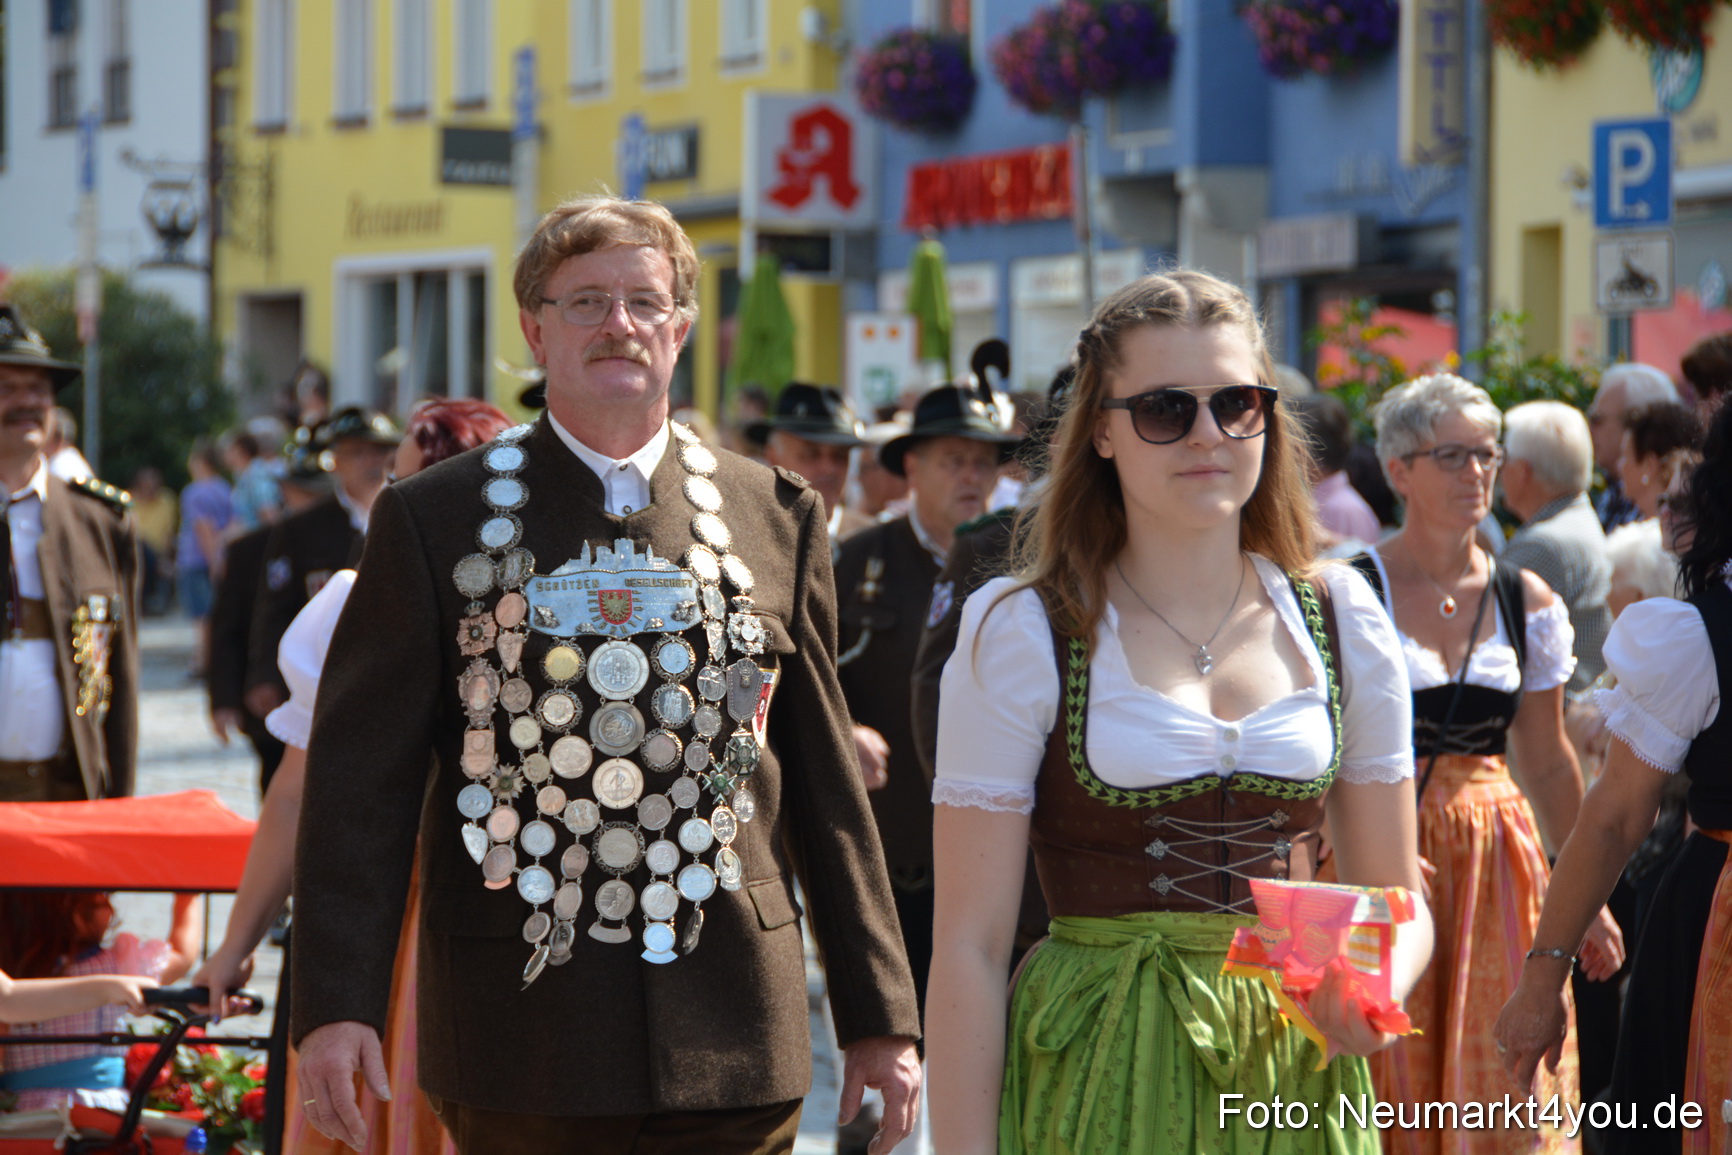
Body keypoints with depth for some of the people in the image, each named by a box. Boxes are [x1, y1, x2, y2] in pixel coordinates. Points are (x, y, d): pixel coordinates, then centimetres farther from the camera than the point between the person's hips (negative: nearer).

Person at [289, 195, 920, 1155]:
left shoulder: (775, 519, 9)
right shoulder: (433, 519, 3)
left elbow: (825, 785, 11)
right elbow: (363, 778, -1)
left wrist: (879, 1017, 9)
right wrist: (336, 1004, -10)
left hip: (729, 1037, 2)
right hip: (523, 1027, -2)